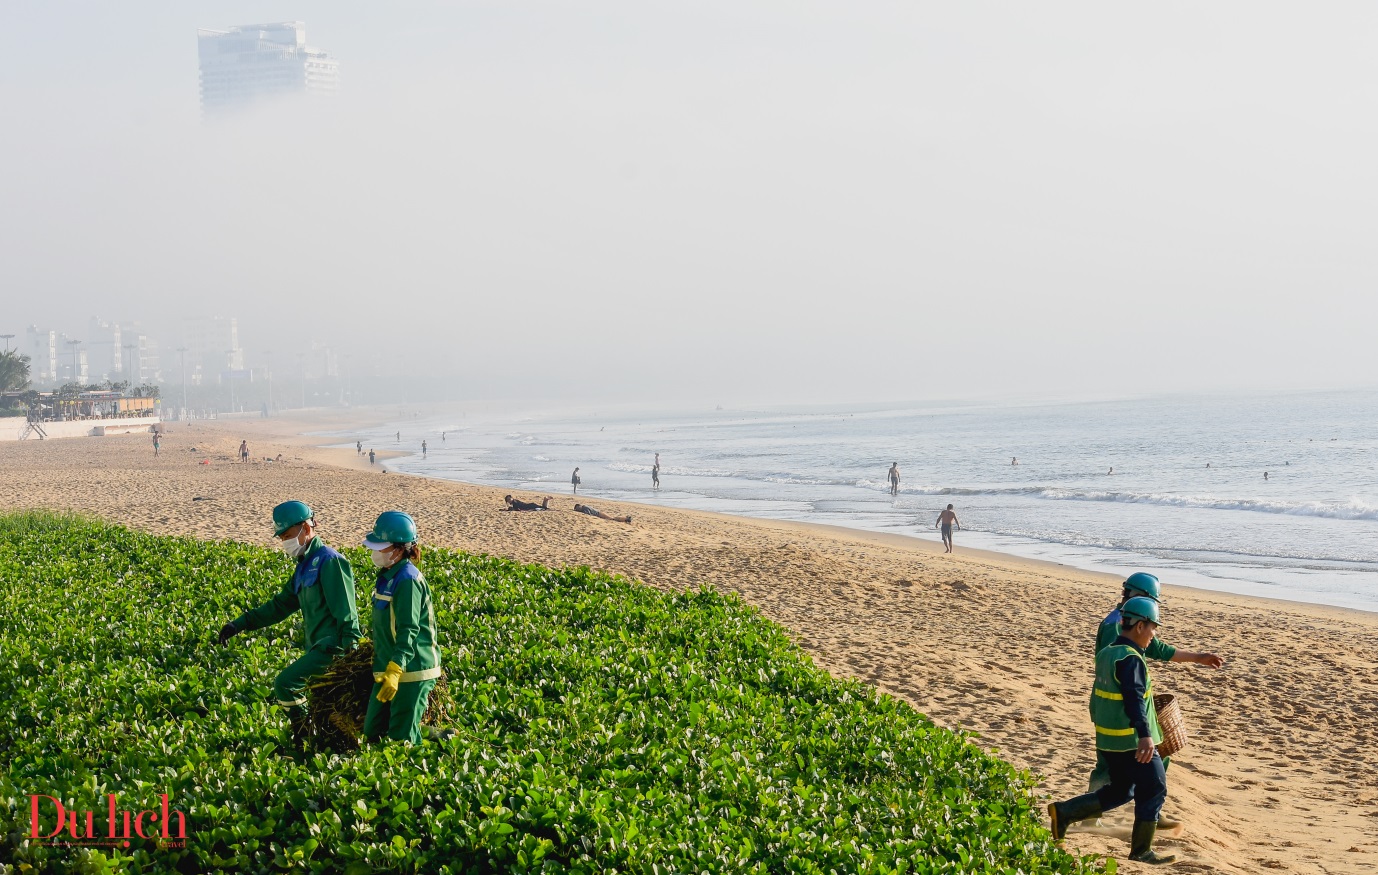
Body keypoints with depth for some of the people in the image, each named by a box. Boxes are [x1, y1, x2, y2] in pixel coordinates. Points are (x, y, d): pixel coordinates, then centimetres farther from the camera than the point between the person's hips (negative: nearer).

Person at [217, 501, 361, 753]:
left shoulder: (329, 561, -12)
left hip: (332, 647, -9)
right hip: (319, 647, 9)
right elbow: (281, 605, 23)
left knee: (284, 684, -16)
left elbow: (345, 612, -18)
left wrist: (351, 652, -24)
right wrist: (240, 624, 16)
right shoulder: (306, 565, 18)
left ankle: (304, 740, -5)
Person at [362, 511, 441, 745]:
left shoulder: (407, 580, -18)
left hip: (411, 671, -10)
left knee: (402, 738, -4)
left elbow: (408, 631, -24)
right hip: (388, 669, 10)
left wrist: (394, 673, -32)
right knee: (372, 732, 13)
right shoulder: (387, 576, 10)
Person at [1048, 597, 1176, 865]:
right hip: (1133, 741, -9)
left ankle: (1063, 813, 11)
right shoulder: (1131, 659, -19)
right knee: (1154, 790, 4)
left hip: (1108, 739, 9)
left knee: (1119, 791, 19)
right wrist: (1145, 735, -42)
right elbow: (1134, 699, -32)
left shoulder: (1107, 654, 10)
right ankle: (1141, 850, 10)